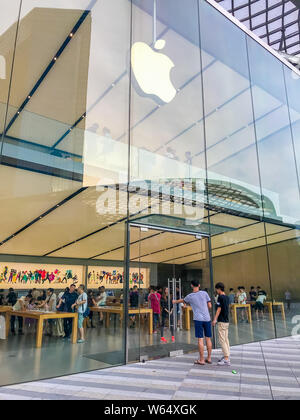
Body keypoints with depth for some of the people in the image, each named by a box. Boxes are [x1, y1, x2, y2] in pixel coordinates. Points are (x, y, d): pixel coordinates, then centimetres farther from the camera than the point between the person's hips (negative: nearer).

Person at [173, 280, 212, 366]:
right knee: (208, 338, 10)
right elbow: (210, 306, 4)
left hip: (198, 319, -2)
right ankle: (209, 358, 19)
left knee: (200, 339, 0)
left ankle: (201, 360, 5)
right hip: (207, 318, 2)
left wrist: (175, 301, 42)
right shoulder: (204, 293, 2)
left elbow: (182, 300, 22)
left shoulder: (190, 296, 1)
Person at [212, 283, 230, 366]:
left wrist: (215, 319, -13)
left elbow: (219, 309, -16)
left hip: (222, 321, -9)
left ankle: (226, 359, -7)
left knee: (222, 340, -7)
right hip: (227, 320, 9)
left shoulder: (220, 297, -14)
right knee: (226, 339, 13)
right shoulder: (227, 297, 11)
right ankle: (227, 356, 18)